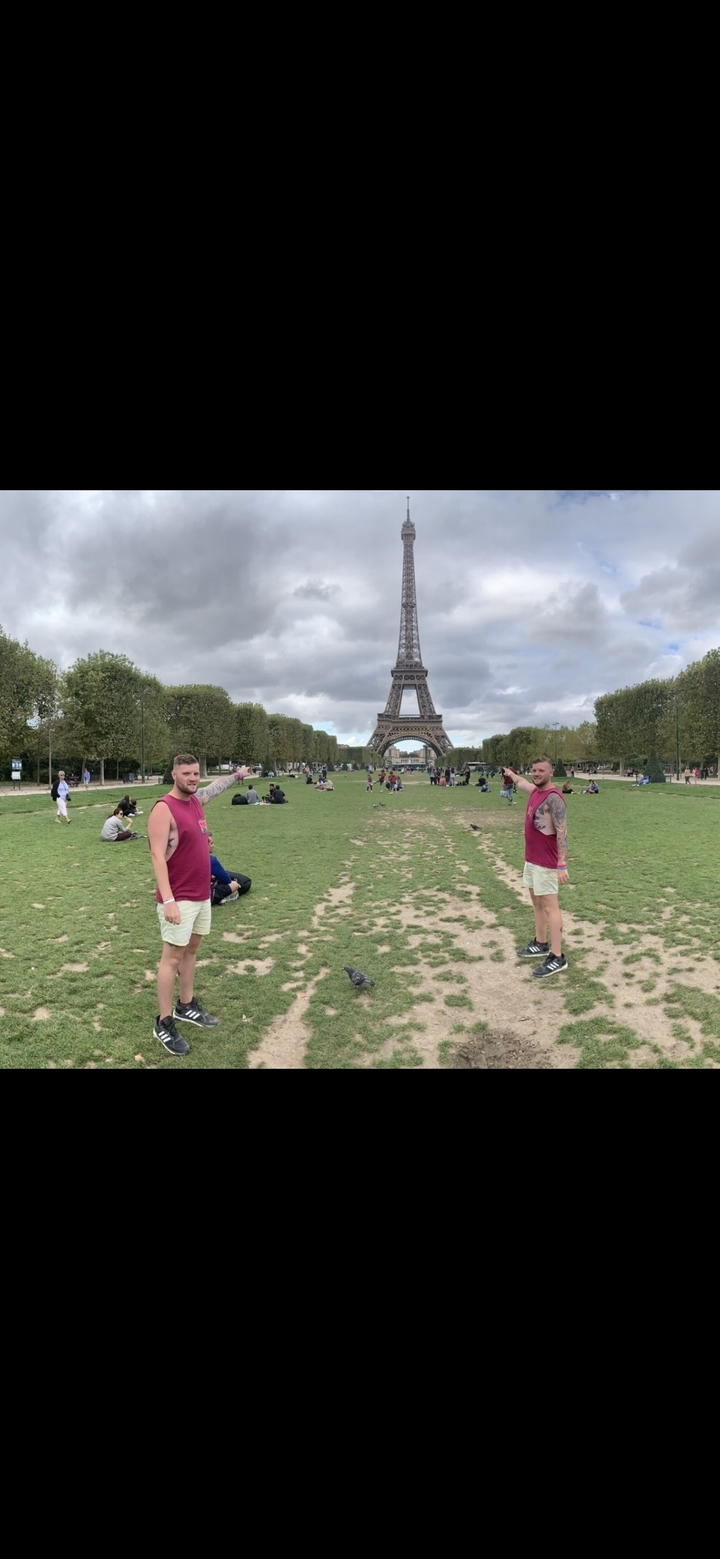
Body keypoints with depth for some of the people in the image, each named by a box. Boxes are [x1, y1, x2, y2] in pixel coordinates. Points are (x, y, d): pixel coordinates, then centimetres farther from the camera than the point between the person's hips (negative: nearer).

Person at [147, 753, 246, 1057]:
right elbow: (157, 857, -22)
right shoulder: (164, 809, -17)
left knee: (191, 949, 18)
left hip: (202, 894, 8)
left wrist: (236, 776, 45)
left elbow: (215, 787, 30)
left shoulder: (197, 800, 6)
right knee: (173, 957, 0)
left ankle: (186, 1006, 33)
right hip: (178, 899, -8)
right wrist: (168, 901, -27)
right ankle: (164, 1024, 13)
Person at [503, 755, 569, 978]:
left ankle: (557, 958, -1)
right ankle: (541, 944, 32)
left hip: (546, 863, -9)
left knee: (550, 907, -6)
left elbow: (562, 832, -24)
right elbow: (522, 783, 33)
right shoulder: (535, 791, 7)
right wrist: (511, 774, 52)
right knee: (537, 902, 18)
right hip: (531, 859, 9)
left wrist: (562, 865, -29)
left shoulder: (553, 798, -20)